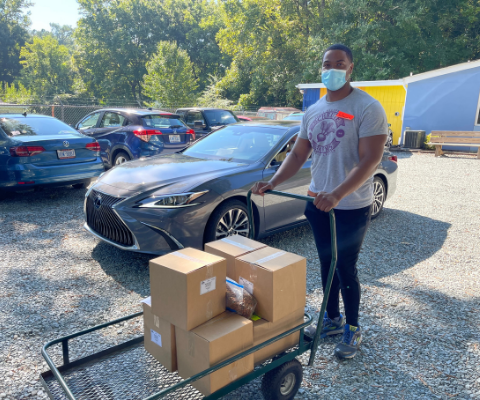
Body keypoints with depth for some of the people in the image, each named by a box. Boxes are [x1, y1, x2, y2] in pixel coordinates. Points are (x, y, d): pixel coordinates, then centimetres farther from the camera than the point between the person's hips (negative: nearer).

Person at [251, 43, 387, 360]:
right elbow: (298, 154, 8)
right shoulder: (313, 111, 8)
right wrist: (273, 182, -7)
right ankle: (332, 319, 35)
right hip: (319, 202, 6)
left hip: (352, 207, -6)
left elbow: (371, 159, -22)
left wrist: (337, 194, -34)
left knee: (346, 268, 3)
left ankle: (353, 330, 25)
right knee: (327, 263, 17)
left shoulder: (367, 108, -13)